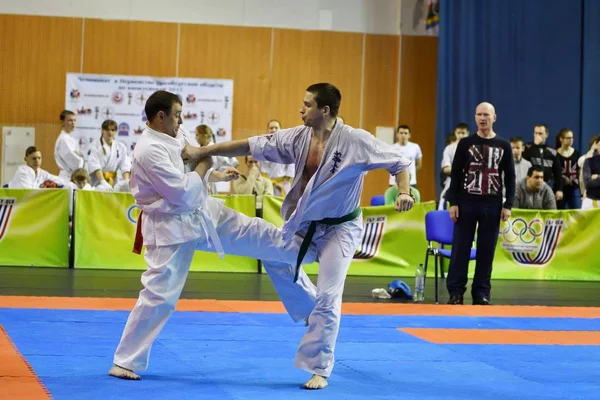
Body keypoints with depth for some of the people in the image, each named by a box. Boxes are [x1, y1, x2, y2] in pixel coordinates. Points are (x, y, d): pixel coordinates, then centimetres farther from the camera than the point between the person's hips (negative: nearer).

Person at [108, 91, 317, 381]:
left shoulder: (171, 138, 4)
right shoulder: (150, 150, -25)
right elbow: (182, 194, -27)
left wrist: (219, 176, 14)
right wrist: (204, 166, -13)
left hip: (201, 214, 8)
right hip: (171, 228, -8)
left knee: (255, 233, 10)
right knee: (158, 295, -6)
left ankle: (313, 249, 25)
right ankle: (125, 361, 4)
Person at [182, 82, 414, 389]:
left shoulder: (355, 141, -24)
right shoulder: (297, 137, -10)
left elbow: (399, 160, -14)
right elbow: (251, 146, -7)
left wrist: (404, 192, -32)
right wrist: (202, 152, -9)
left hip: (339, 228, -6)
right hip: (303, 223, 6)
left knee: (327, 299, -7)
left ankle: (319, 370, 7)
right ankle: (311, 307, 41)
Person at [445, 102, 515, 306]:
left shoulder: (503, 146, 7)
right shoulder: (465, 143, 5)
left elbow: (510, 177, 8)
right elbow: (456, 174, 4)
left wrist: (508, 205, 0)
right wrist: (453, 202, -4)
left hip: (492, 205, 1)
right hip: (466, 203, 0)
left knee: (486, 250, 2)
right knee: (460, 248, -1)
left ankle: (481, 293, 7)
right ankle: (455, 291, 4)